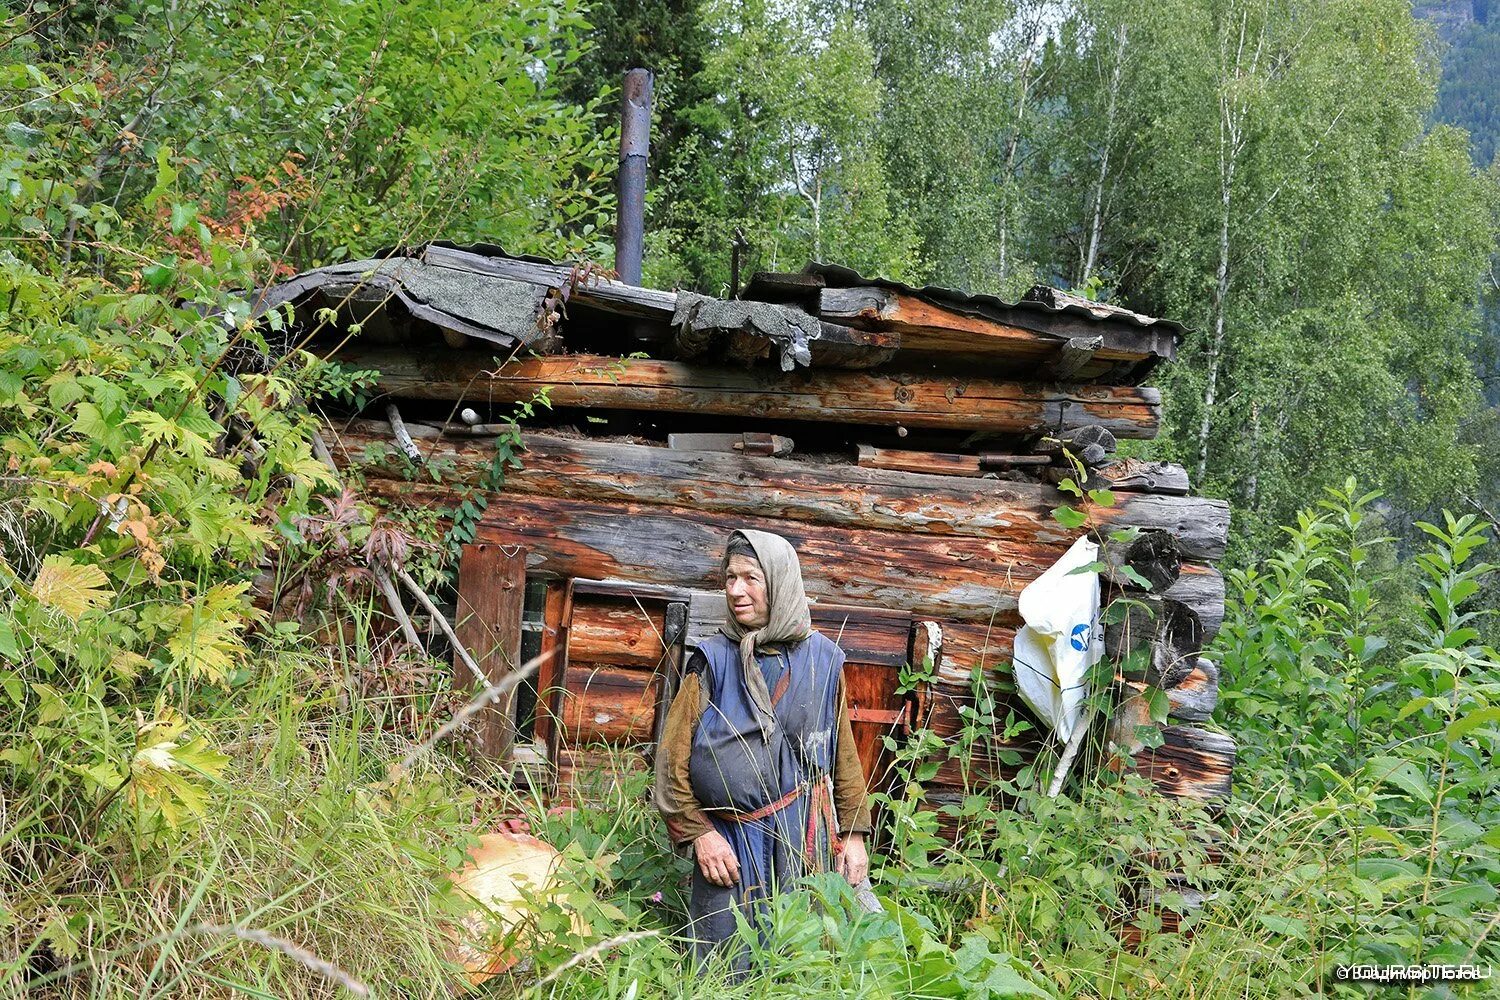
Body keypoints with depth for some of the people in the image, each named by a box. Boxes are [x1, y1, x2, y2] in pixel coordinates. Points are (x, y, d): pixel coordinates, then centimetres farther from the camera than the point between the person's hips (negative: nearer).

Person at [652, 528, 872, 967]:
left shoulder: (822, 659, 2)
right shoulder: (714, 660, -5)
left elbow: (843, 752, 9)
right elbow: (673, 755, -4)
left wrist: (853, 833, 7)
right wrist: (699, 832, -10)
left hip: (807, 838, 2)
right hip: (730, 845, -2)